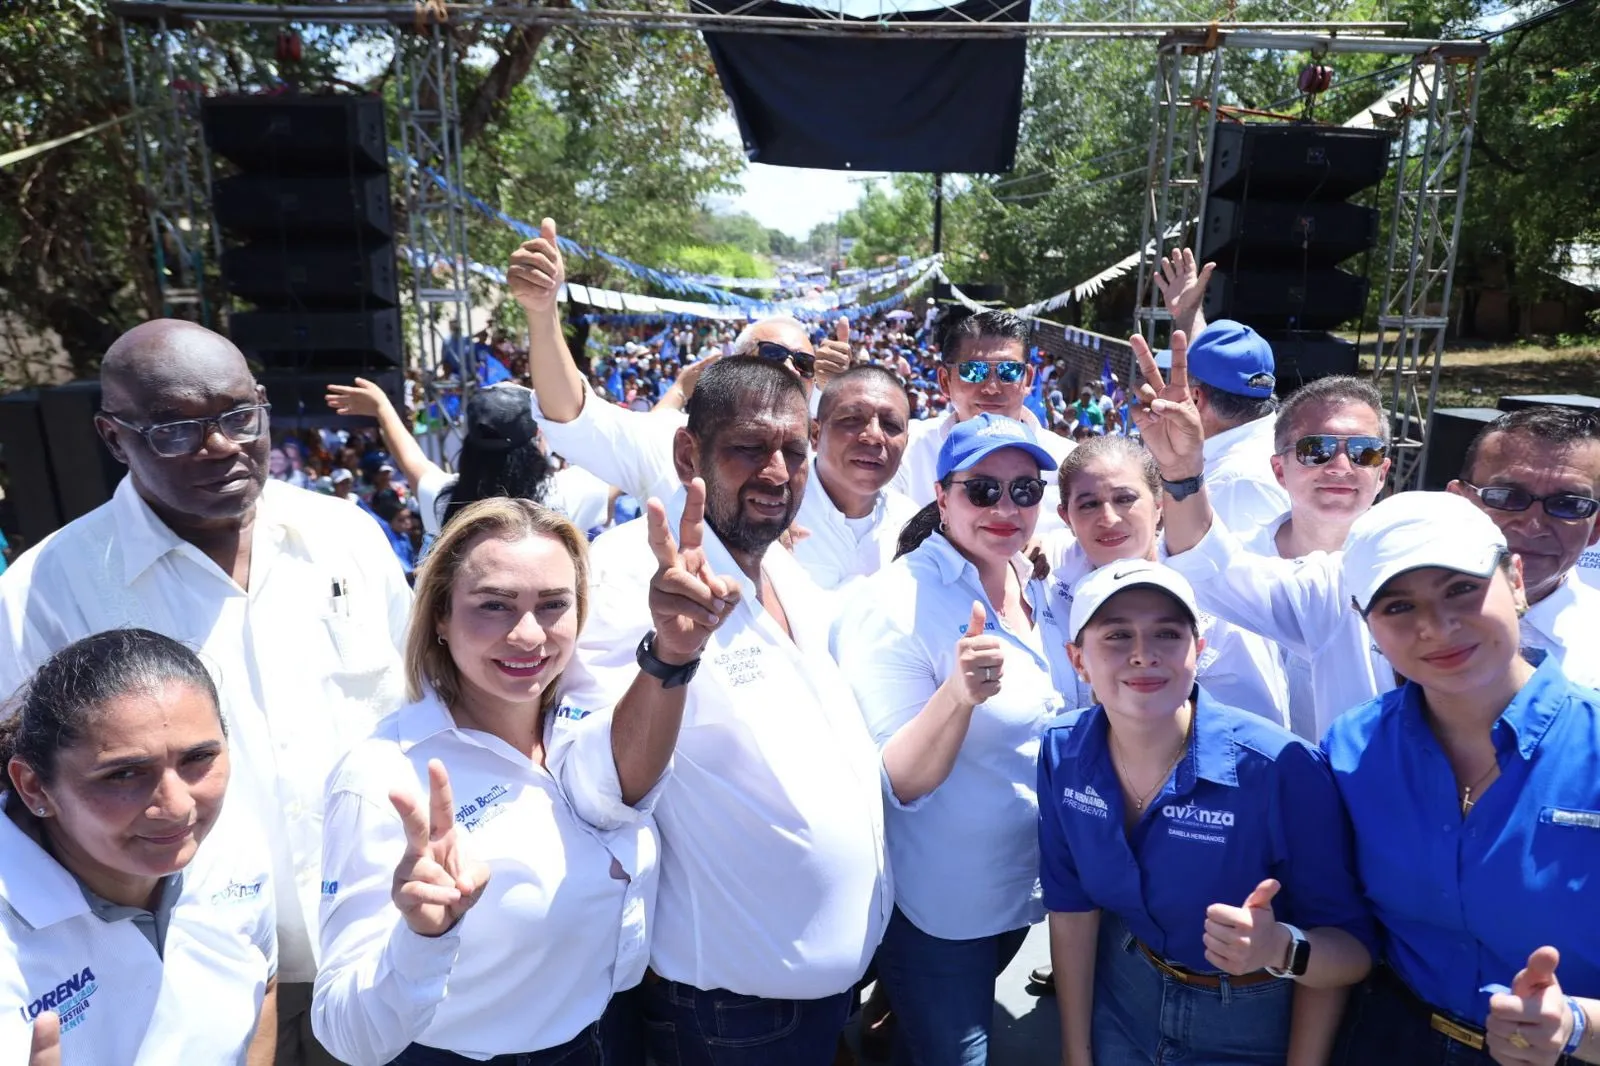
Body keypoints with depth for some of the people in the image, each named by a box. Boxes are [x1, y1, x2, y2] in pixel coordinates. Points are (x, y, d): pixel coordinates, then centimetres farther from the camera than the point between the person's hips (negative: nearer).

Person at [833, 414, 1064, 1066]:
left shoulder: (1032, 585, -3)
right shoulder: (896, 603, -24)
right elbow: (898, 784, -26)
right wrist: (959, 693, -42)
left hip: (1027, 886, 7)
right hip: (938, 909, -6)